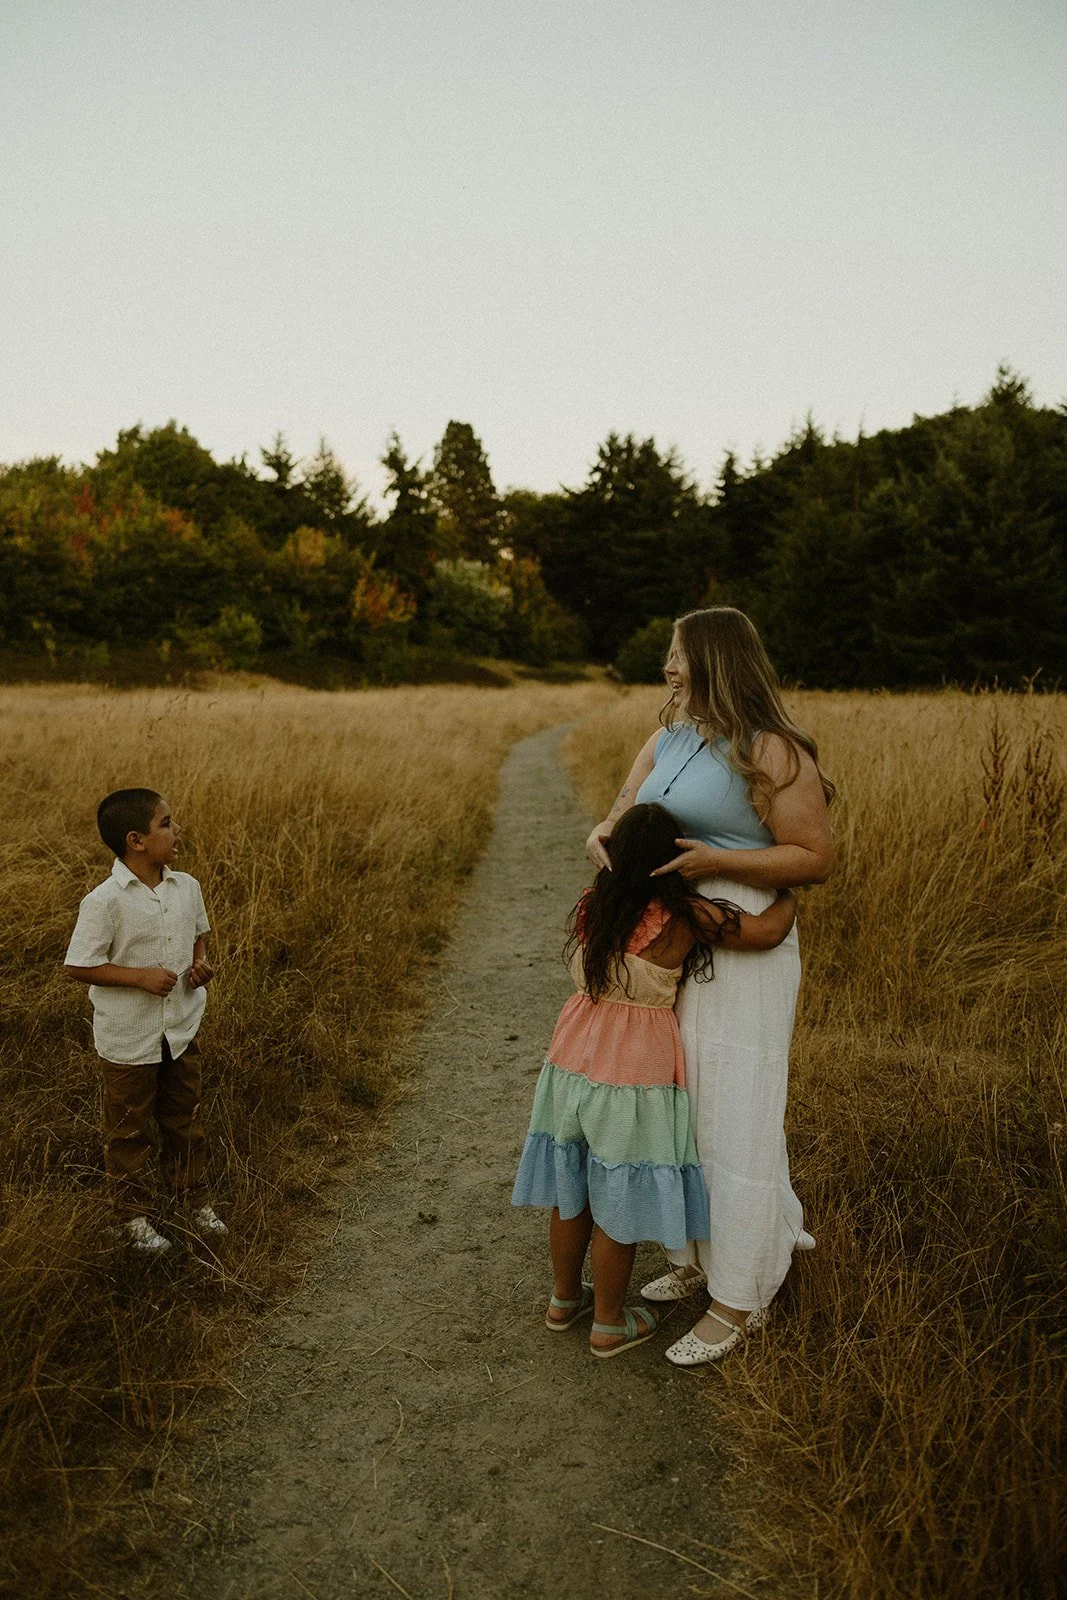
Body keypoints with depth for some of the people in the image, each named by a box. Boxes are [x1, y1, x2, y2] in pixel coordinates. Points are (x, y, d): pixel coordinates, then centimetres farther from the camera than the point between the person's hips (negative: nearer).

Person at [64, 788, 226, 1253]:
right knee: (129, 1130, 14)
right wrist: (141, 976, -23)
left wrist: (200, 962, -7)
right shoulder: (104, 902, -21)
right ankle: (134, 1214, 31)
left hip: (182, 1028, 5)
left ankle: (194, 1198, 38)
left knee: (184, 1120, 20)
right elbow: (79, 965, -17)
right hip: (129, 1038, -5)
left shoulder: (186, 887, -4)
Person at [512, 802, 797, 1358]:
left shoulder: (590, 905, -2)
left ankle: (564, 1298, 39)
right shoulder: (682, 917, -18)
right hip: (632, 1080, -6)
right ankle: (609, 1324, 27)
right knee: (618, 1207, 10)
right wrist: (789, 893, 2)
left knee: (571, 1191, 21)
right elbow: (769, 931, -17)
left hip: (572, 1064, 6)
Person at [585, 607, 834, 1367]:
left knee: (735, 1118, 1)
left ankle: (740, 1296, 19)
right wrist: (602, 838, -17)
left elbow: (816, 858, -15)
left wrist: (715, 860, -26)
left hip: (739, 959, -8)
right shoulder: (670, 739, 7)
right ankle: (704, 1253, 37)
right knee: (681, 1106, 17)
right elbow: (621, 817, 7)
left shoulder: (772, 752, -16)